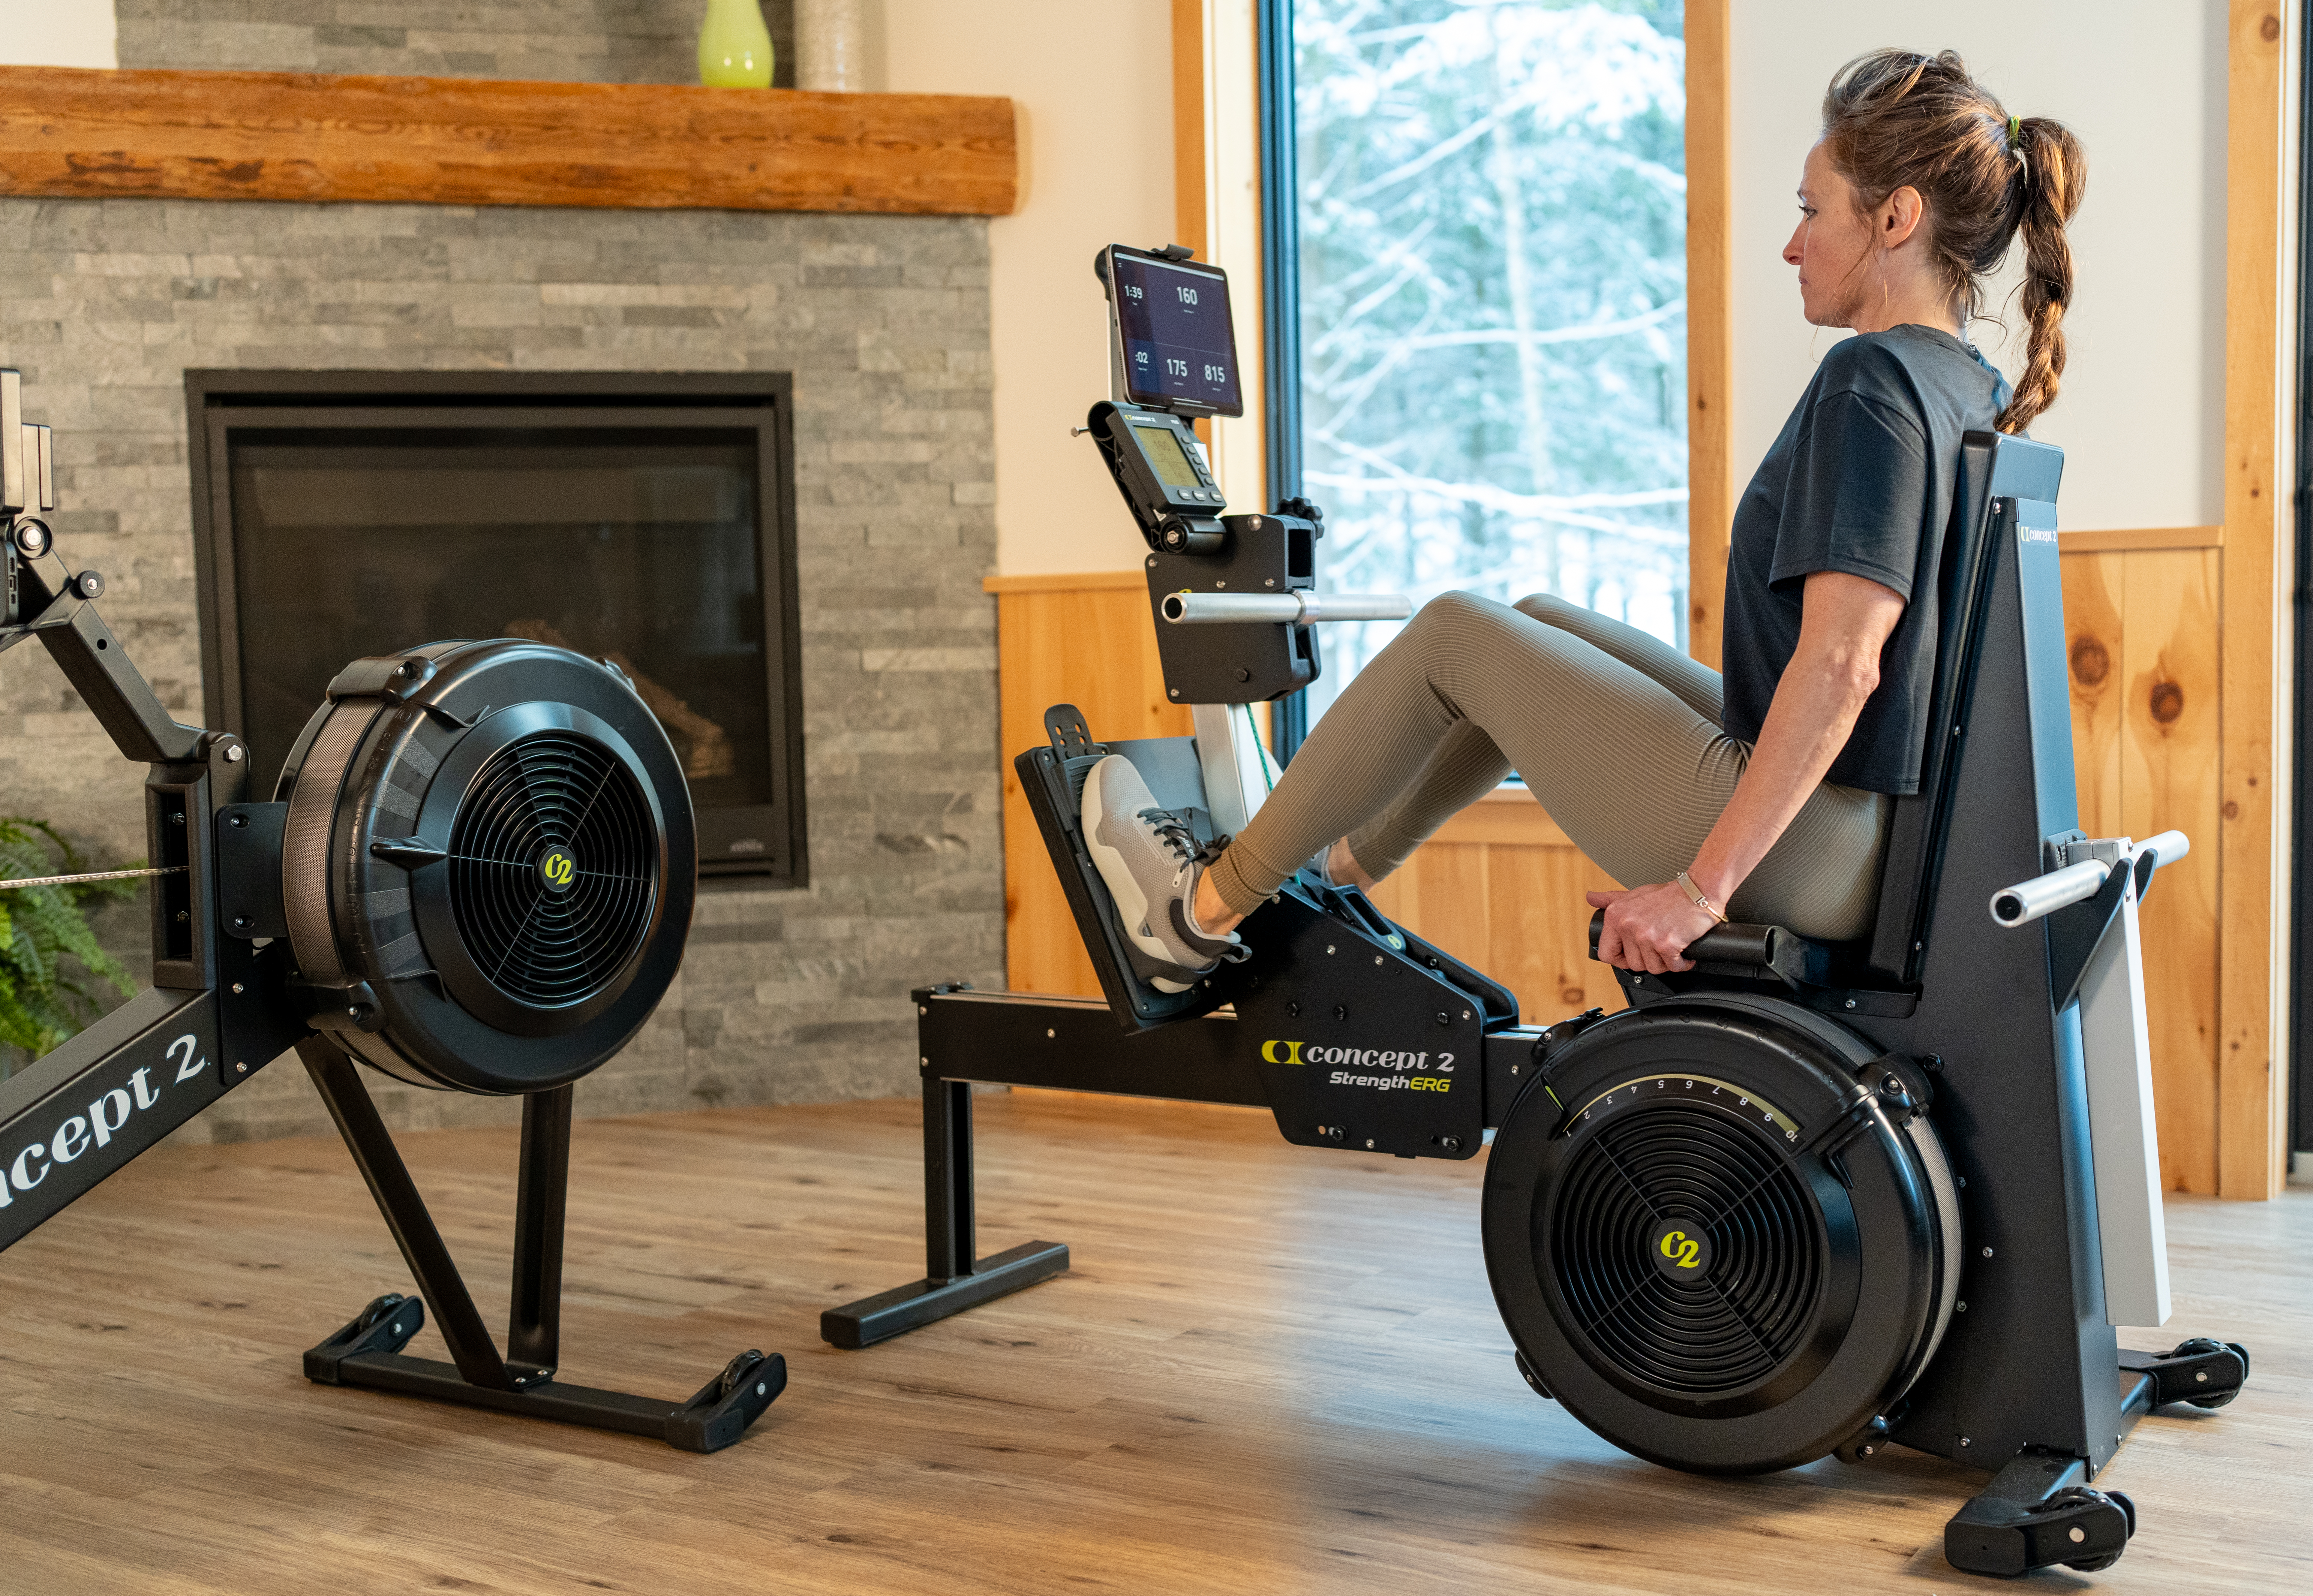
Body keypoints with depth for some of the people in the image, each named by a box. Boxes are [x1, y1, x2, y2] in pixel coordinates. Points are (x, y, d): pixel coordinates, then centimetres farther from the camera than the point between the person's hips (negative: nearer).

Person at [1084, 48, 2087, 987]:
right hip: (1875, 829, 9)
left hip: (1802, 850, -9)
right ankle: (1335, 871, 37)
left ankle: (1208, 907, 15)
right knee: (1536, 625, 22)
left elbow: (1840, 666, -27)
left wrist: (1700, 887, -25)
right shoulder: (1975, 393, 11)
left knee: (1454, 635, 2)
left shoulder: (1871, 381, -18)